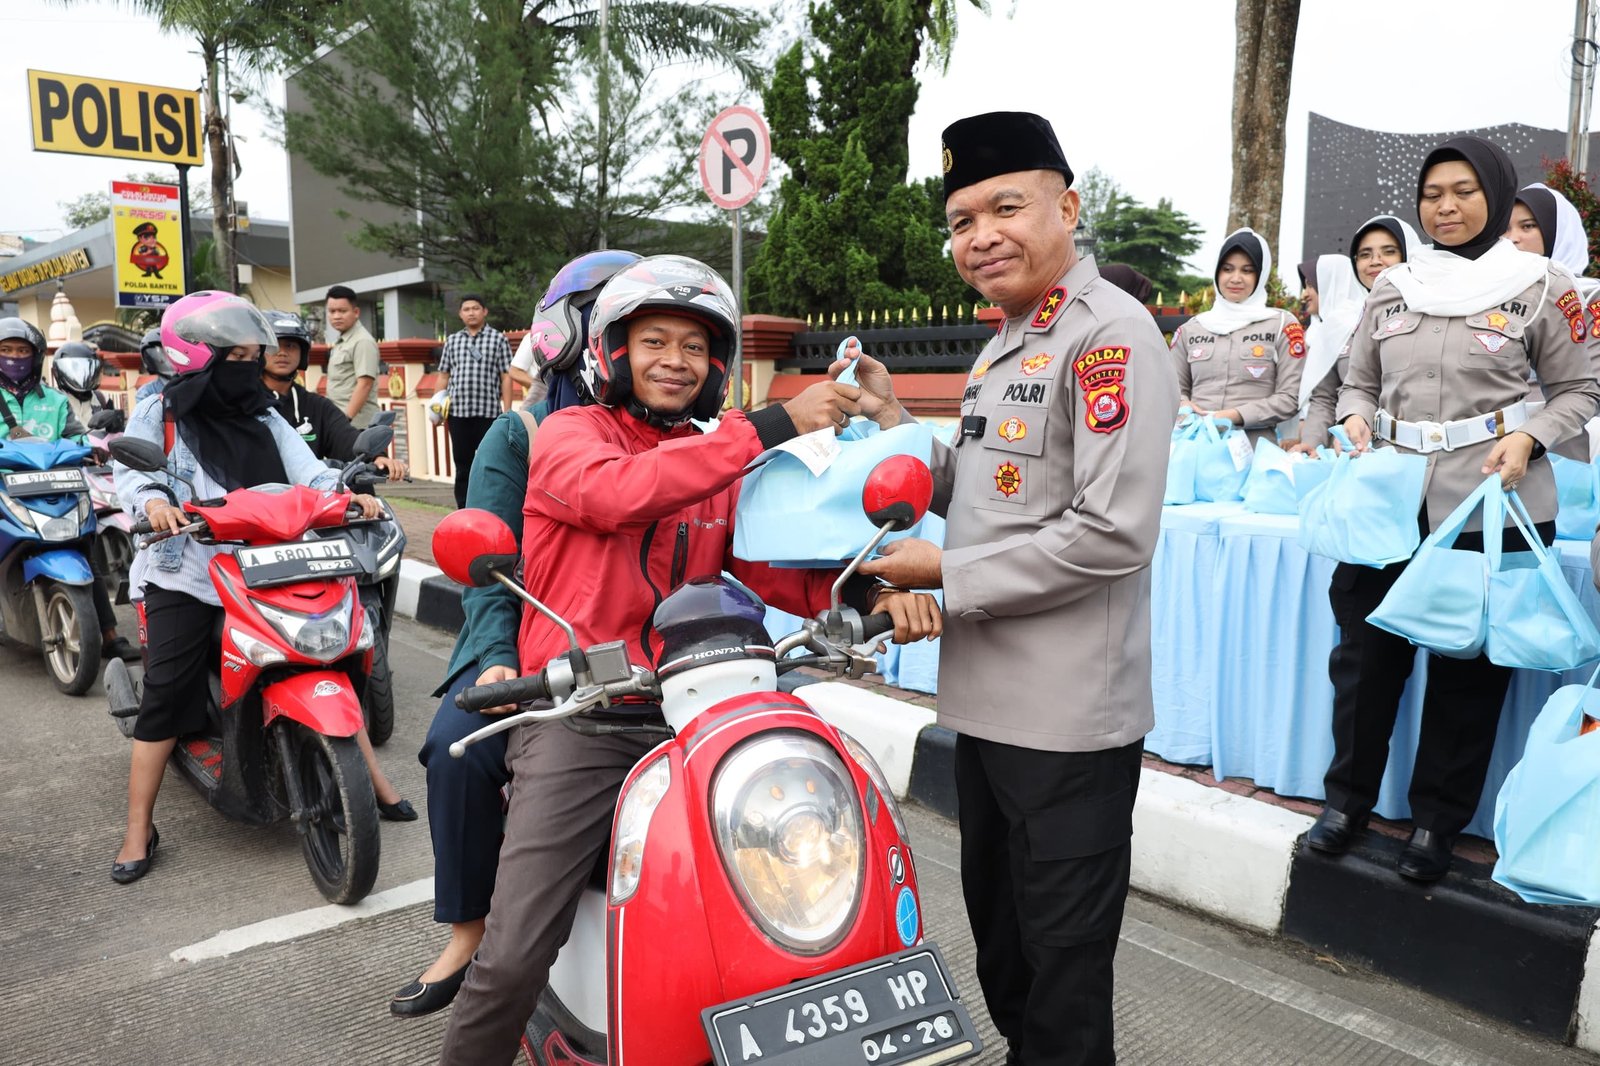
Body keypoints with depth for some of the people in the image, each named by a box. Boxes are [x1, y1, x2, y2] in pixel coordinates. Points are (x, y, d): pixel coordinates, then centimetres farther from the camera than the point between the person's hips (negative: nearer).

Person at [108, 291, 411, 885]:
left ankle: (375, 782, 7)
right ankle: (139, 830, 3)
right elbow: (129, 470, -6)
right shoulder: (160, 413, 5)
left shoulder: (264, 419, 14)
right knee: (166, 692, -10)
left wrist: (349, 494, -18)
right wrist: (153, 500, -29)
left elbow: (307, 471, 2)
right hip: (183, 572, -3)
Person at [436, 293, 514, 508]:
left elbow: (506, 377, 0)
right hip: (458, 412, 4)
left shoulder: (498, 339, 4)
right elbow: (443, 376, 17)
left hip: (488, 413, -4)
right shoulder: (452, 340, 16)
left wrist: (507, 411, -7)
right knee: (462, 467, 8)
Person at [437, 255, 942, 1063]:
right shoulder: (568, 432, 2)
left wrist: (869, 590, -17)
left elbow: (784, 571, 3)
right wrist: (773, 426, -24)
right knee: (514, 959, -11)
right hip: (578, 719, -4)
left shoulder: (727, 461, 16)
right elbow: (616, 492, -22)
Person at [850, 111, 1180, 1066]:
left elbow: (1114, 533, -23)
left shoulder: (1110, 333, -16)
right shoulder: (1005, 345, 14)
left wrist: (947, 576, -17)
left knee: (1063, 978, 8)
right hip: (989, 699, 9)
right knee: (999, 946, 25)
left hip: (1070, 716, -9)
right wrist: (895, 422, 5)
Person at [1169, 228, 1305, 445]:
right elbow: (1175, 388, 18)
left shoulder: (1283, 325, 9)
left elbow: (1289, 398, 2)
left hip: (1255, 446, -2)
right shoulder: (1190, 329, 15)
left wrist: (1234, 415, -10)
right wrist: (1183, 406, -5)